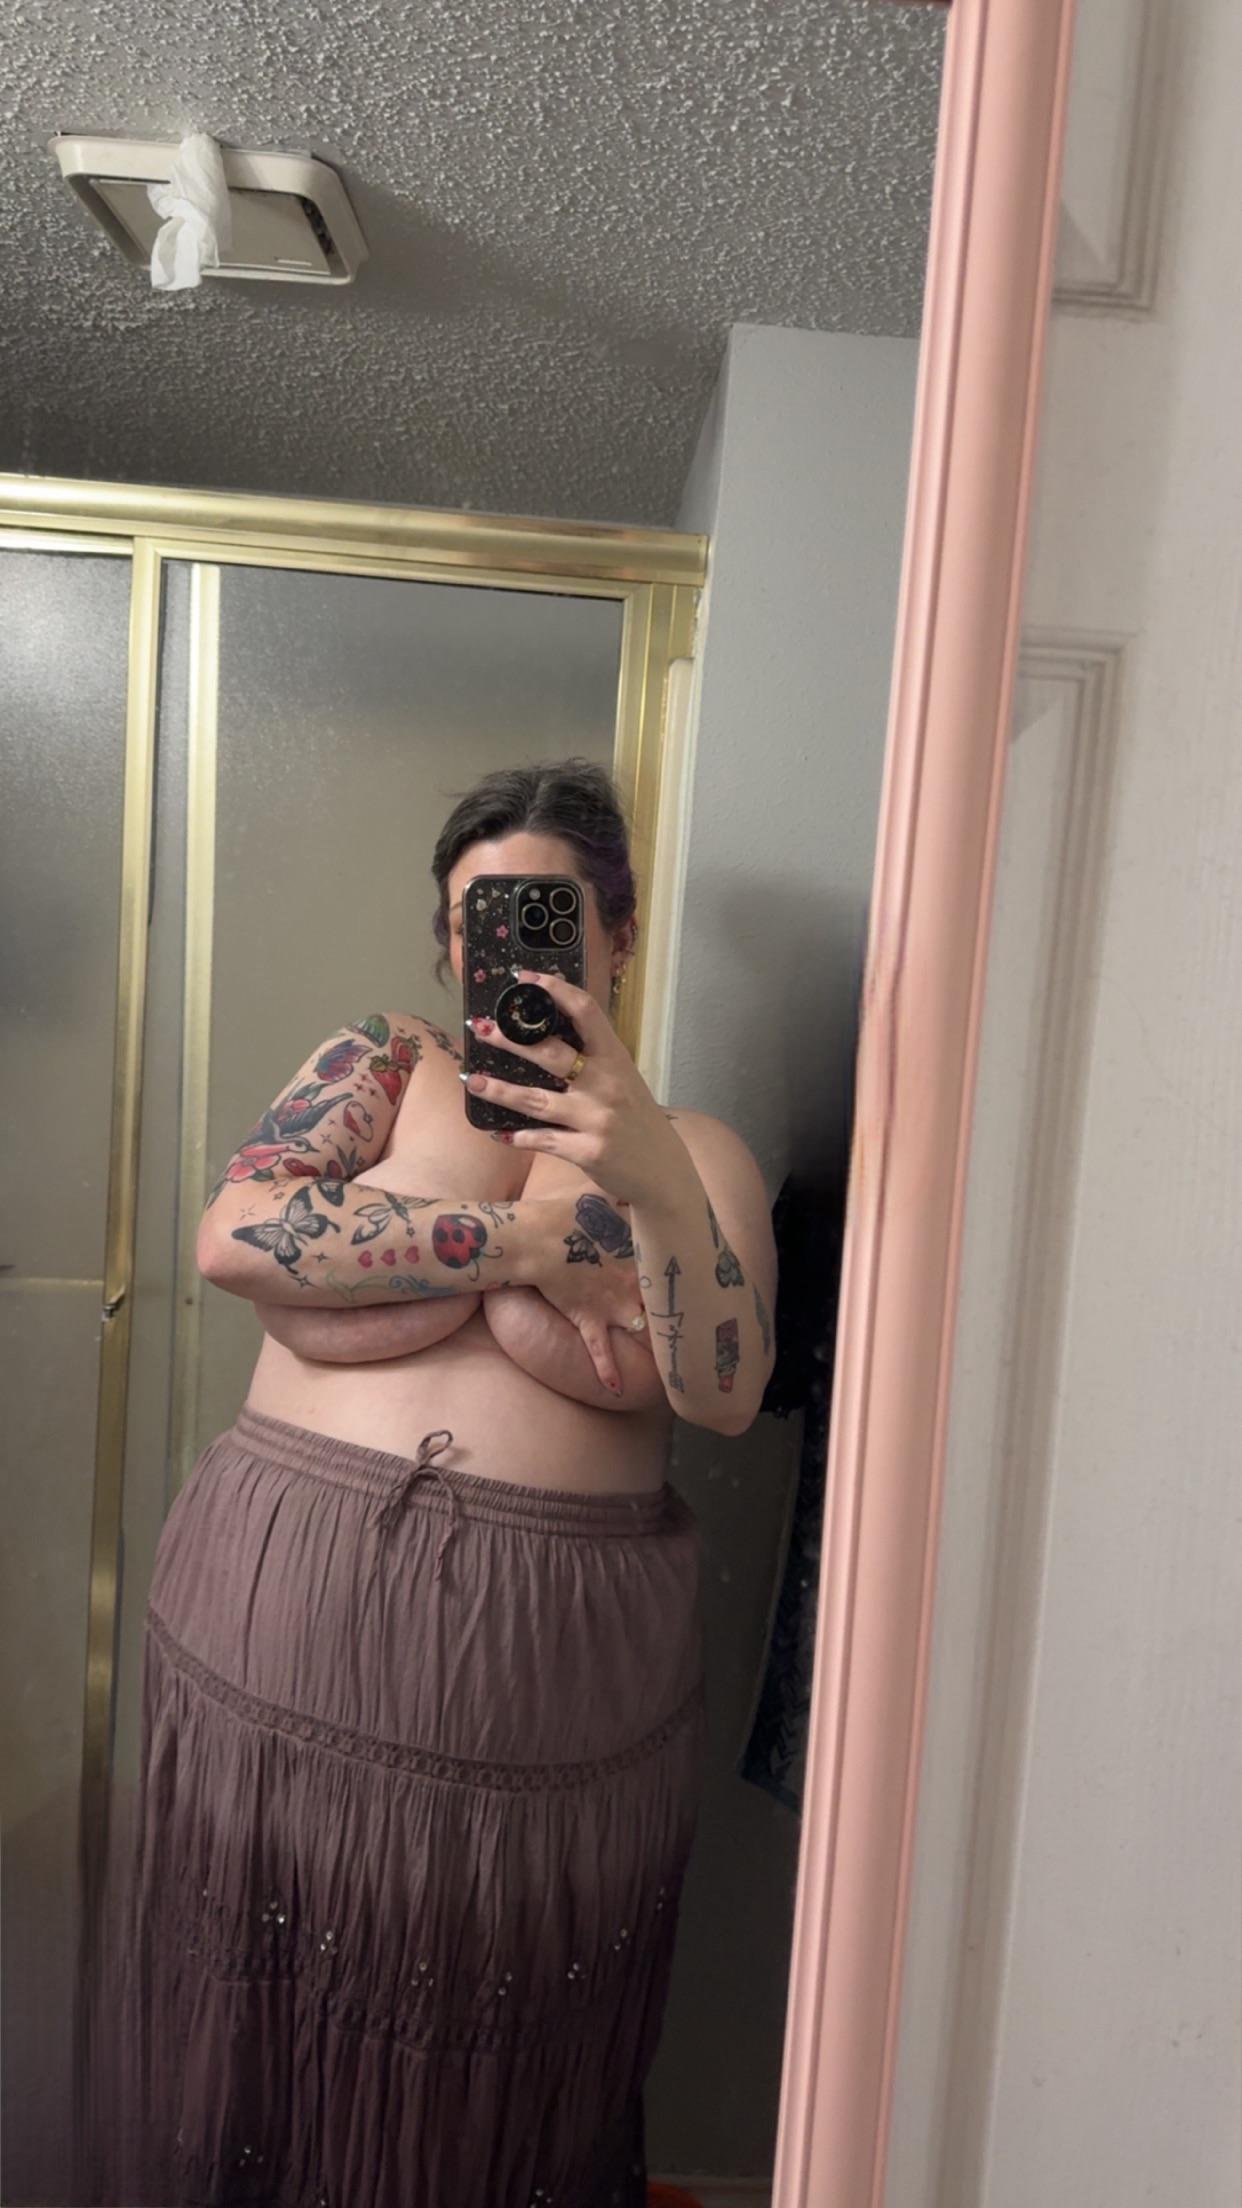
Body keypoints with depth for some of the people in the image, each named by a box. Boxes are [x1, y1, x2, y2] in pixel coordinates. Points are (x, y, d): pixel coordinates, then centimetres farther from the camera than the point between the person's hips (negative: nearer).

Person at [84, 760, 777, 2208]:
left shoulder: (695, 1152, 4)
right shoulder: (382, 1067, 5)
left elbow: (724, 1395, -11)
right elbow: (233, 1232, -13)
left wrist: (651, 1184, -27)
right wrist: (533, 1241, -14)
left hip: (548, 1668, 0)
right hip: (289, 1620, 1)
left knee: (504, 2078, 15)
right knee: (276, 2039, 16)